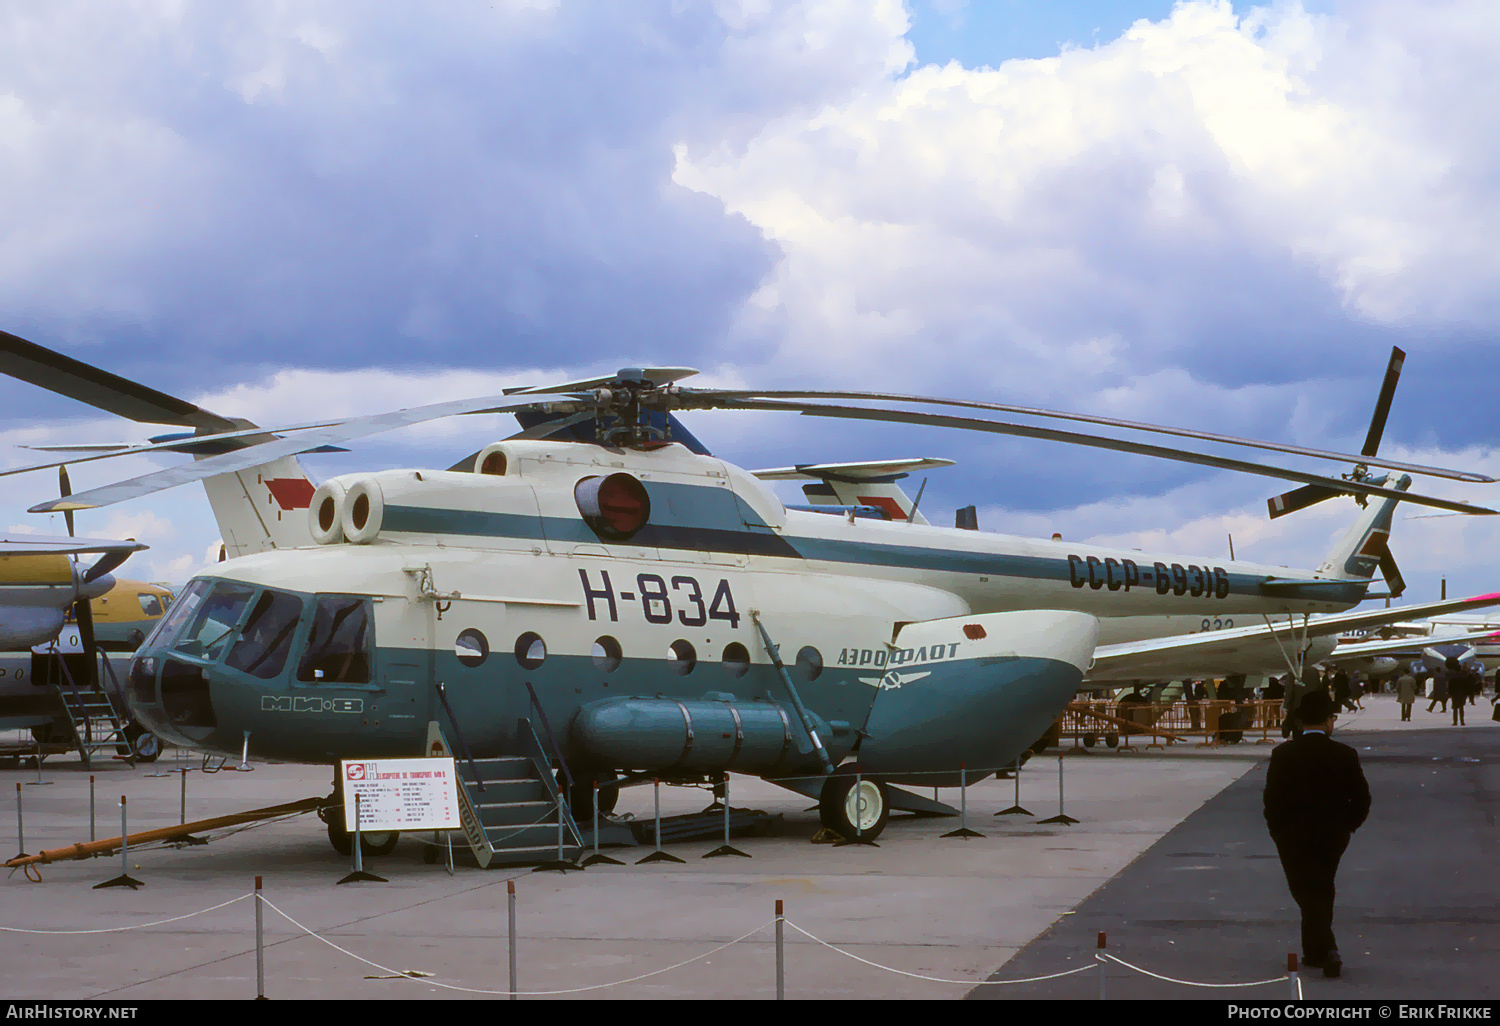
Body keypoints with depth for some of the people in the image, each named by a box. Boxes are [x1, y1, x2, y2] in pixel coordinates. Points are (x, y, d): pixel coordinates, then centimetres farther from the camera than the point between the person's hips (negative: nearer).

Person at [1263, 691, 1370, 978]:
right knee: (1322, 893, 18)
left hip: (1293, 839, -2)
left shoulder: (1283, 755, -10)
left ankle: (1328, 951, -12)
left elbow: (1271, 799, -8)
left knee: (1308, 894, 3)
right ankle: (1315, 952, 25)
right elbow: (1362, 799, -3)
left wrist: (1278, 832, 6)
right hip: (1333, 838, 2)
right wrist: (1346, 827, 12)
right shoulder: (1345, 755, -7)